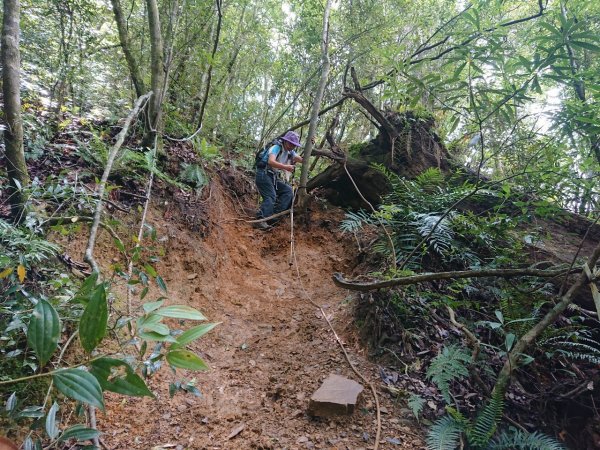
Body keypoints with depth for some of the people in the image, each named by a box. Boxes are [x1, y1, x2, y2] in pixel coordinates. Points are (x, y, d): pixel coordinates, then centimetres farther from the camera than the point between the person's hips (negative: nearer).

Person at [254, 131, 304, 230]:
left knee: (288, 191, -3)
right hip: (264, 174, -9)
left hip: (273, 177, 9)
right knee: (271, 197, -22)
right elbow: (271, 161, -30)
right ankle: (260, 221, -27)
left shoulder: (290, 152, 12)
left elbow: (303, 160, 3)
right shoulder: (276, 147, -14)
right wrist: (286, 167, -39)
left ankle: (276, 215, -8)